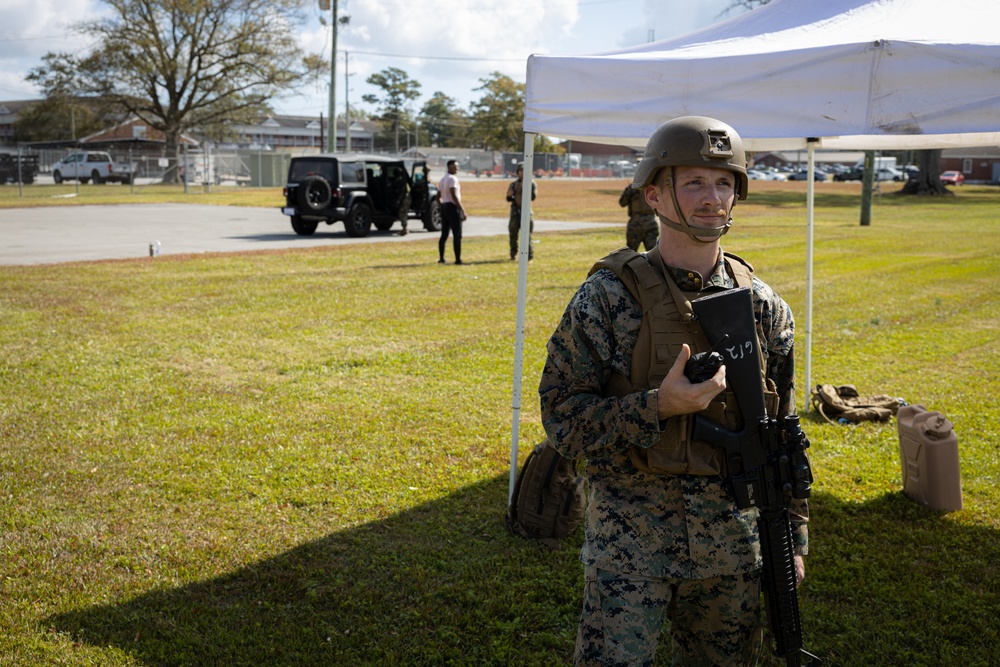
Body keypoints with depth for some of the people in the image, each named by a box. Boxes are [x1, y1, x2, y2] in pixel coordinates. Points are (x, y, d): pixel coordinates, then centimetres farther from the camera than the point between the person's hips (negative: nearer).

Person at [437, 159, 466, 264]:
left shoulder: (443, 179, 17)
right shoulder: (452, 179, -12)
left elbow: (438, 197, 19)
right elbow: (454, 196, -23)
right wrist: (463, 210, -24)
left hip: (444, 207, 9)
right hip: (453, 207, -9)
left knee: (444, 234, 11)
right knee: (457, 235, -7)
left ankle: (441, 258, 12)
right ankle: (458, 259, -10)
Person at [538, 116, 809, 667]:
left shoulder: (764, 307, 2)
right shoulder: (607, 298, -10)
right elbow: (561, 419, -11)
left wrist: (793, 538, 10)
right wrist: (658, 407, -24)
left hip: (733, 541, 4)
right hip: (629, 541, -3)